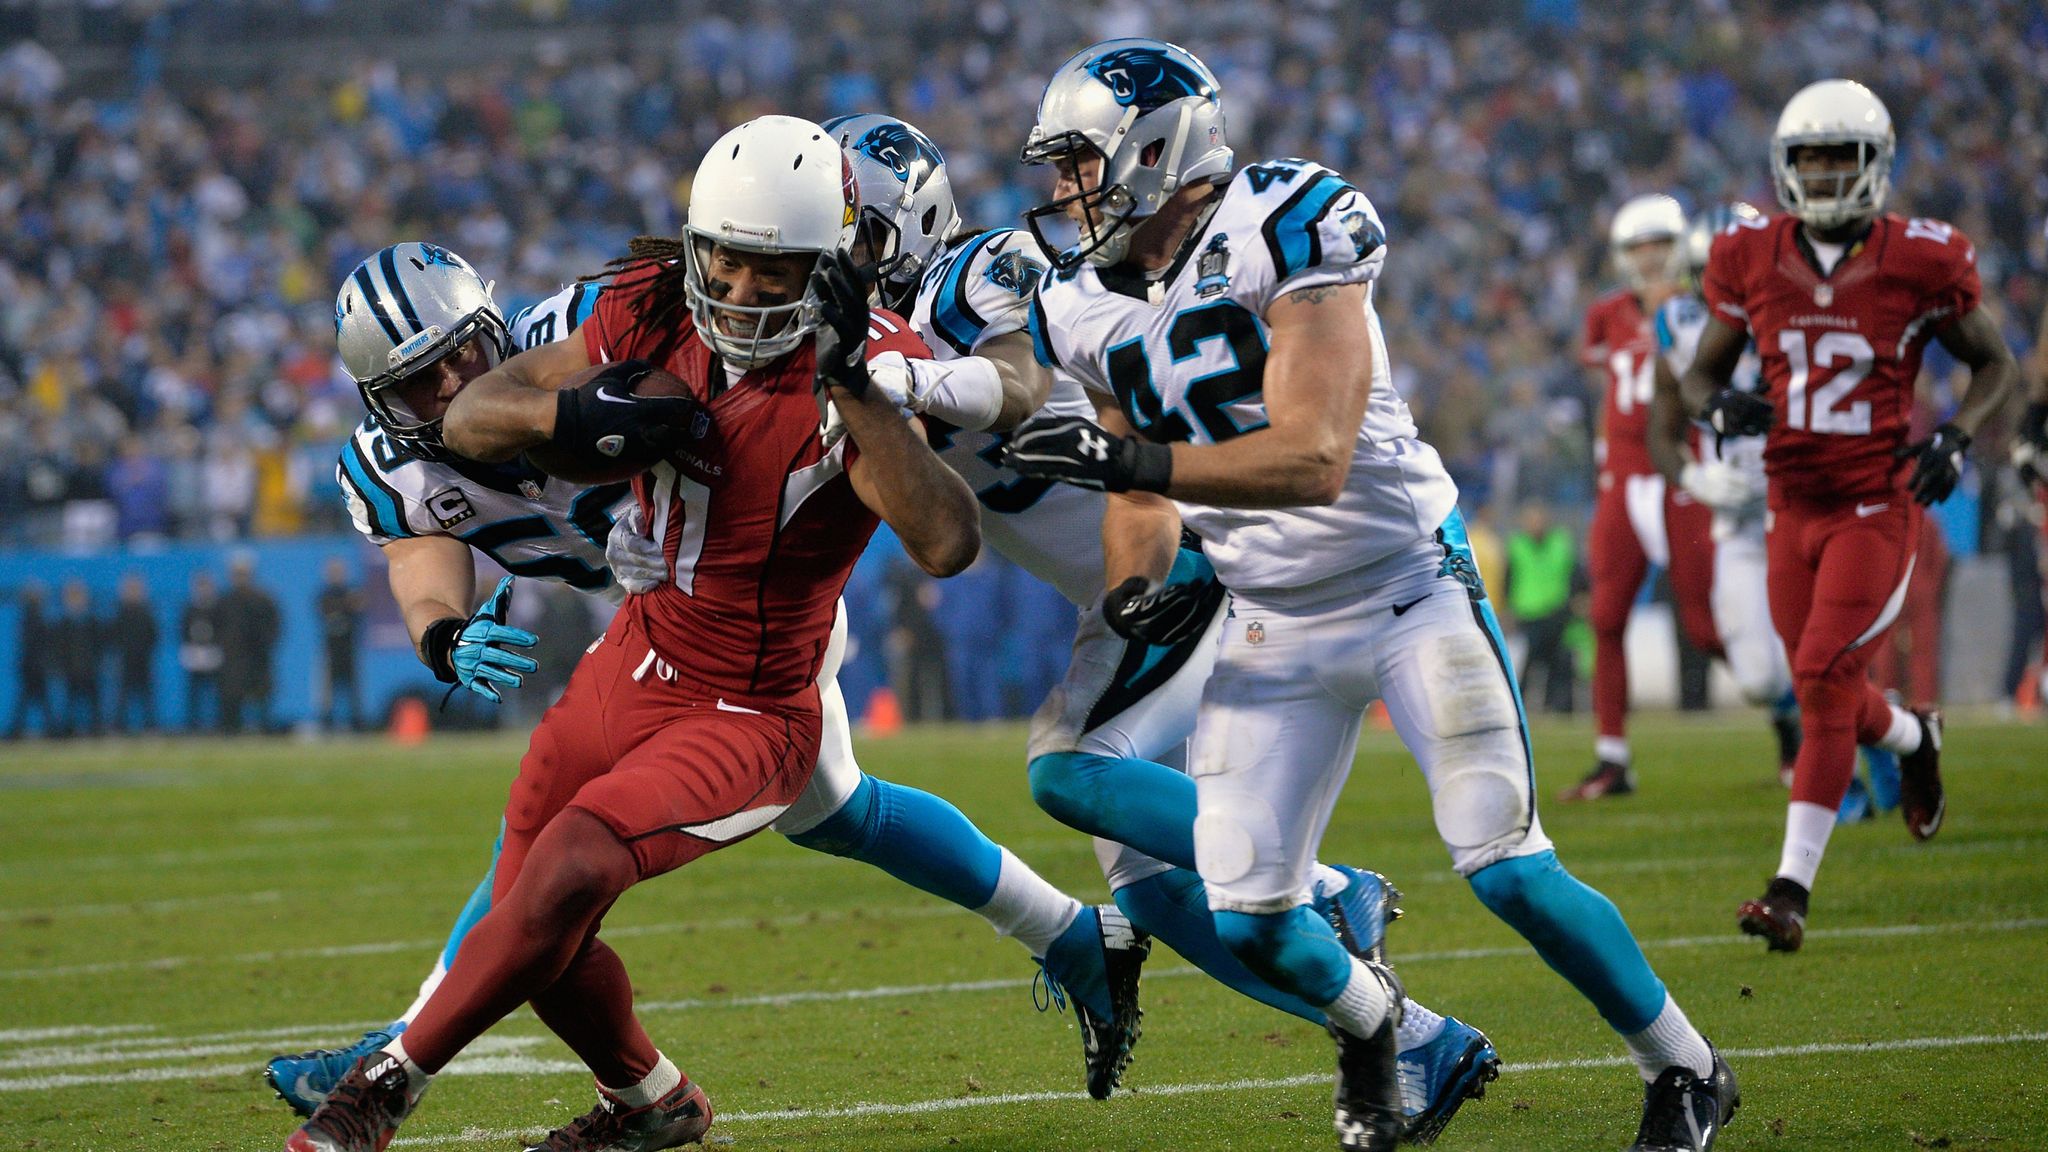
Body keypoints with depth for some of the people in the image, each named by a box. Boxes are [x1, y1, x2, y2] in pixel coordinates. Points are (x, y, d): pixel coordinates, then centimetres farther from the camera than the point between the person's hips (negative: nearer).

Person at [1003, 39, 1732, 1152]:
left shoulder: (1280, 231, -20)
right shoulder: (1088, 308, 2)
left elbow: (1314, 460, -28)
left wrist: (1128, 457, -34)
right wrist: (1131, 588, -7)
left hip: (1410, 586, -6)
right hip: (1274, 628, 6)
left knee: (1508, 871, -12)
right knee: (1247, 920, -3)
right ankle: (1364, 1018, 31)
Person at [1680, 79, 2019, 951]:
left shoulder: (1918, 264, -8)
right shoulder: (1751, 260, 0)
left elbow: (1995, 364, 6)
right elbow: (1702, 371, 11)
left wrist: (1955, 437, -12)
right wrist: (1721, 406, -13)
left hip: (1877, 508, -4)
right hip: (1793, 508, 4)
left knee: (1825, 680, -15)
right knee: (1827, 692, 11)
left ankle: (1793, 888, -13)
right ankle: (1913, 740, 48)